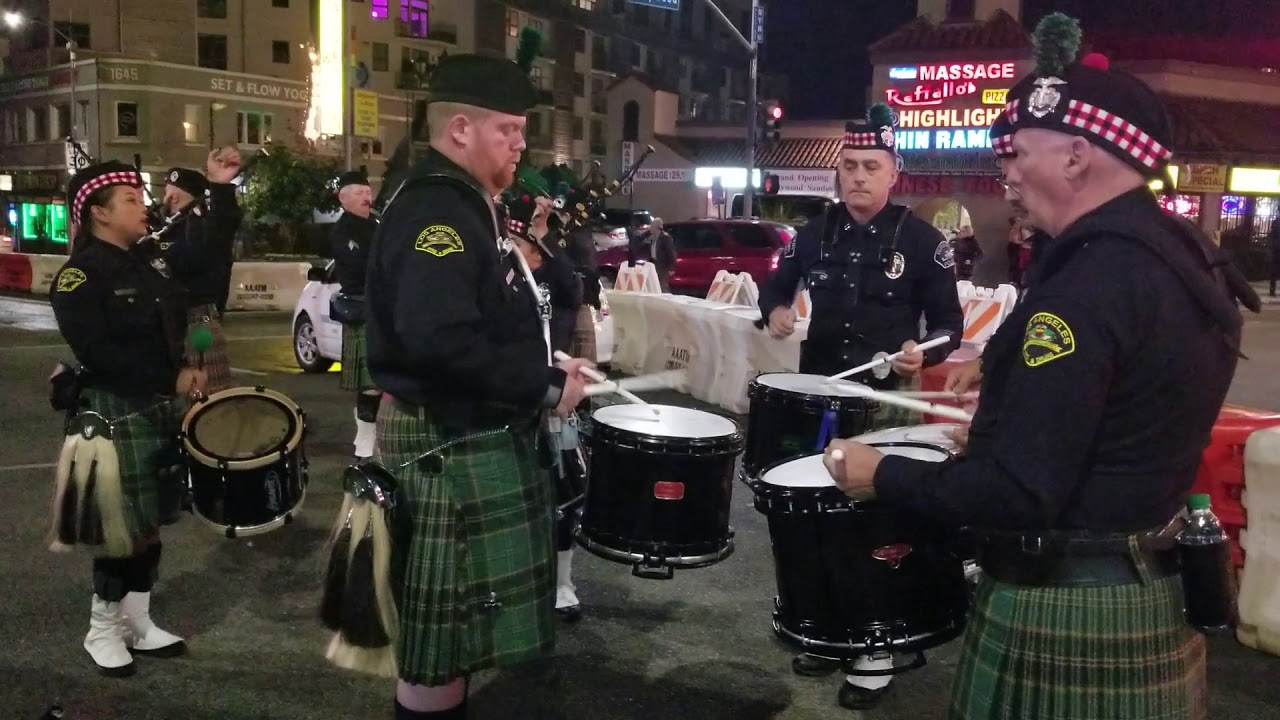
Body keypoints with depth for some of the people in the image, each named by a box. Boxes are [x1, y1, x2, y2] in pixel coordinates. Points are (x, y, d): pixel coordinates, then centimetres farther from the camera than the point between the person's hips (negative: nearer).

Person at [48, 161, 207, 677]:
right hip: (112, 415, -7)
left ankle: (138, 624, 27)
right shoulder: (78, 278, -14)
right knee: (122, 529, 0)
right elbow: (99, 353, -23)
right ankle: (102, 631, 20)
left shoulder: (152, 260, 9)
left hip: (157, 410, 8)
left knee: (150, 523, 14)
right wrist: (172, 379, -22)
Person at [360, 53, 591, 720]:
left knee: (456, 617, 22)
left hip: (475, 432, 11)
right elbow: (441, 343, -31)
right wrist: (545, 386, -22)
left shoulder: (464, 205, 15)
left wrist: (542, 367, 8)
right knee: (446, 624, 1)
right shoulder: (434, 212, -19)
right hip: (449, 440, -11)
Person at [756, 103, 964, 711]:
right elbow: (776, 284, 19)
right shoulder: (815, 233, 5)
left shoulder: (922, 241, -6)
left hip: (884, 401, -4)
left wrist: (925, 353, -23)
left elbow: (949, 322, -2)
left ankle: (876, 649, 15)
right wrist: (776, 310, -3)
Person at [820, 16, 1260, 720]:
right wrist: (1011, 371, 20)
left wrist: (881, 475, -15)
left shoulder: (1087, 285, -26)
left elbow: (1018, 495, -27)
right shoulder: (1184, 257, 4)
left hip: (1066, 610, -9)